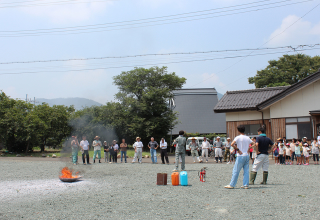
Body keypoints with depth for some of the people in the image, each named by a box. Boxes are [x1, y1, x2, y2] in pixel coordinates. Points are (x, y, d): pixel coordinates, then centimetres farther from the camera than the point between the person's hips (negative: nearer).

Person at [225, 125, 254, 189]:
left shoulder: (238, 137, -7)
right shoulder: (247, 138, 9)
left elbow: (232, 144, -20)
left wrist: (238, 149, -11)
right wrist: (248, 149, 10)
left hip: (240, 156, -5)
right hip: (247, 156, 5)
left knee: (236, 171, -2)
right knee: (246, 171, 8)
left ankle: (232, 185, 2)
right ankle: (246, 185, 7)